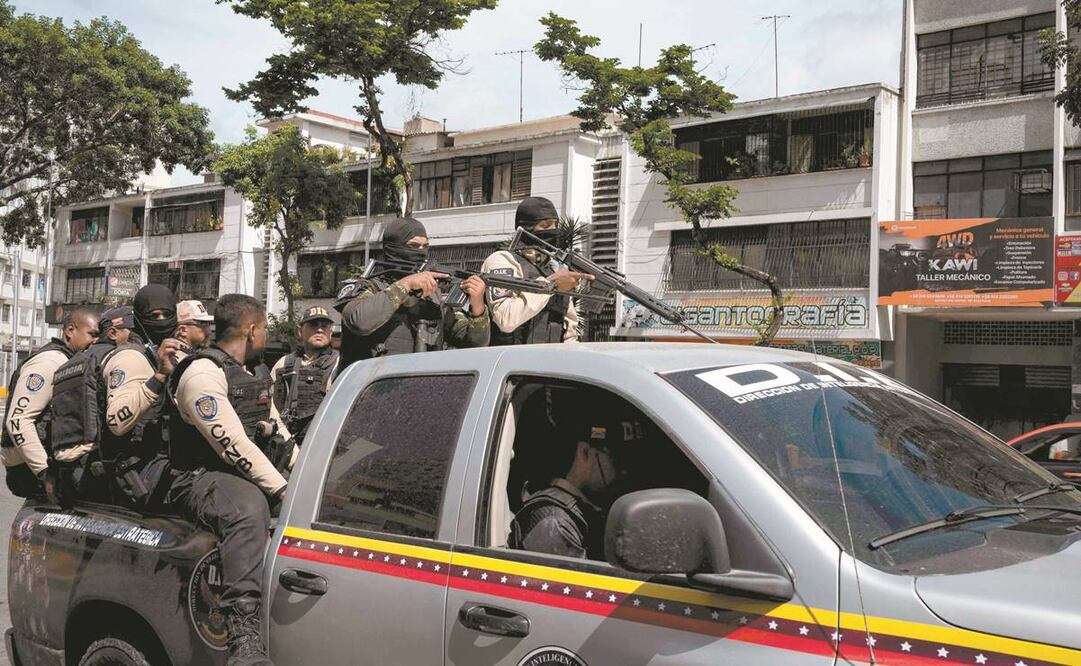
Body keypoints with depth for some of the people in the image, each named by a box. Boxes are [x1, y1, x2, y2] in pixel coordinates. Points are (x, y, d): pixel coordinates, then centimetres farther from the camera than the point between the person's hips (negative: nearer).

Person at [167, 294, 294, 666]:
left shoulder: (257, 373, 16)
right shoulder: (203, 372, -13)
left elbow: (277, 433, 23)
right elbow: (233, 445, -21)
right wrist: (282, 490, -22)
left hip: (251, 473, 9)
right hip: (202, 478, -9)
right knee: (248, 507, -39)